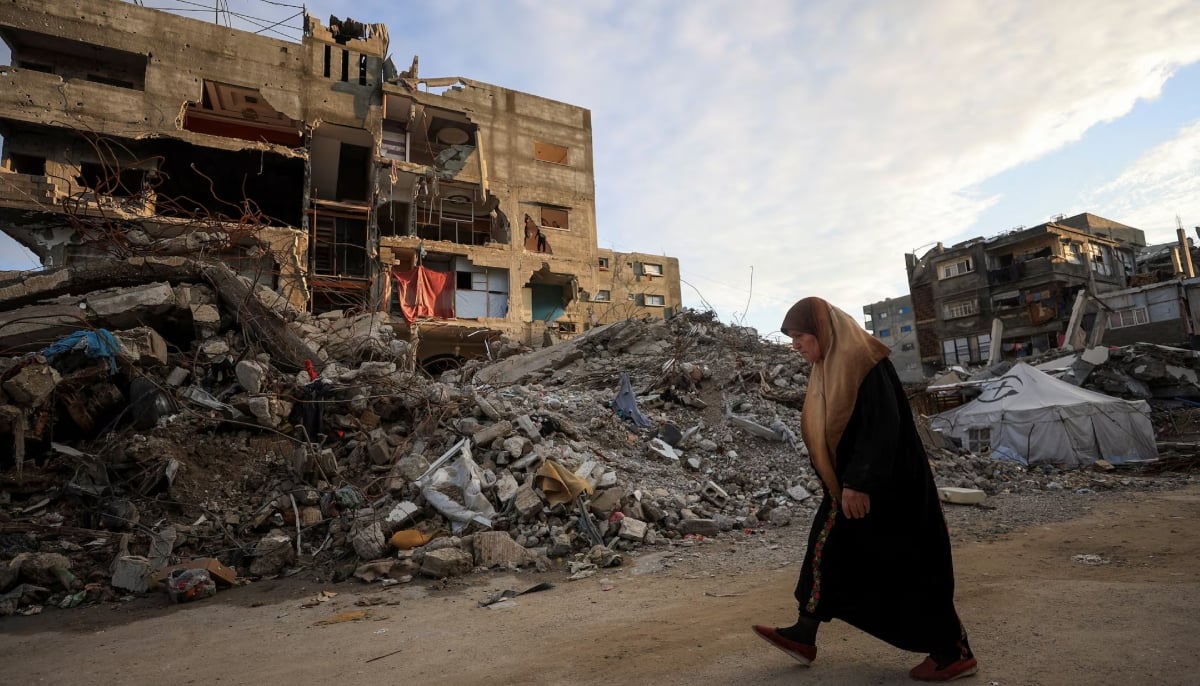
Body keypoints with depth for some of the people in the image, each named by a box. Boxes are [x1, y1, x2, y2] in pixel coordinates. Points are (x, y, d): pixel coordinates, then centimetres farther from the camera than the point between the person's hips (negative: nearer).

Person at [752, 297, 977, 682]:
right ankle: (804, 636, 21)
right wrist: (844, 482, 21)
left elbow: (882, 426, -25)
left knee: (906, 566, 1)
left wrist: (859, 482, -27)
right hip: (851, 484, 10)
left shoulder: (861, 358, -19)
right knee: (826, 550, 11)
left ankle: (955, 653, 18)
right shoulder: (828, 366, 10)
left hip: (886, 485, -9)